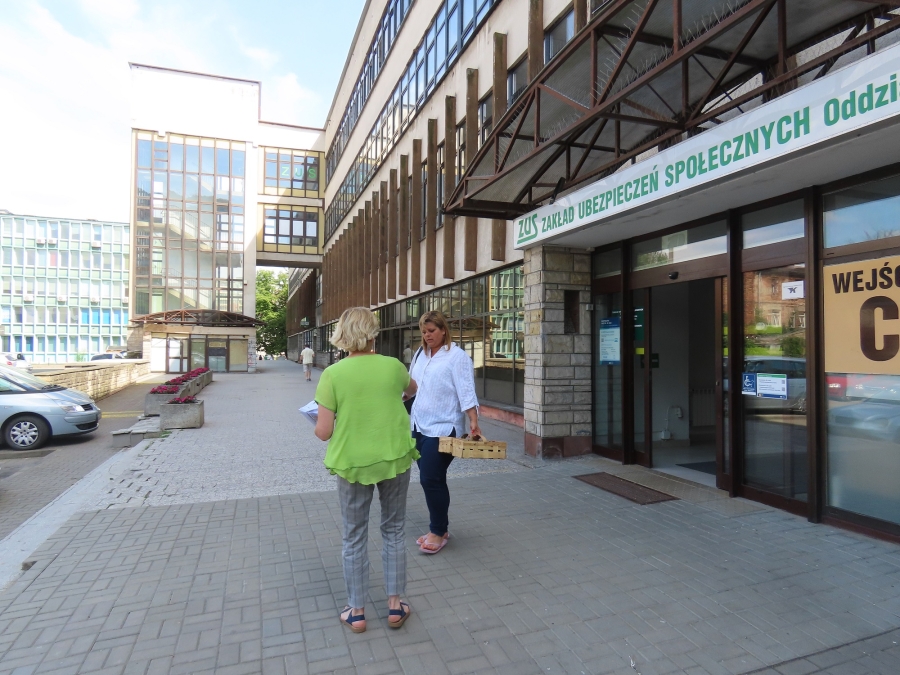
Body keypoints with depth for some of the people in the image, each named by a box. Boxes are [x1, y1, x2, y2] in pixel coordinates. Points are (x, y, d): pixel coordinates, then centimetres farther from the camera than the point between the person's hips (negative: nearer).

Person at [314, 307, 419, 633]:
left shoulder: (333, 374, -13)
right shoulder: (393, 366, -6)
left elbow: (323, 432, -13)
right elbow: (412, 389, 18)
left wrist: (317, 426, 10)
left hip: (352, 463, -1)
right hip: (394, 459, 2)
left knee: (354, 538, 16)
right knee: (394, 531, 19)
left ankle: (357, 612, 29)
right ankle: (395, 605, 29)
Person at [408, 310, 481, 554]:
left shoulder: (457, 356, -10)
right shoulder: (419, 355, 11)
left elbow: (466, 392, -16)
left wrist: (473, 422, -25)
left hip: (442, 429, -7)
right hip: (419, 427, 7)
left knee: (431, 480, -7)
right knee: (431, 480, 13)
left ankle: (439, 532, 12)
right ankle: (438, 528, 27)